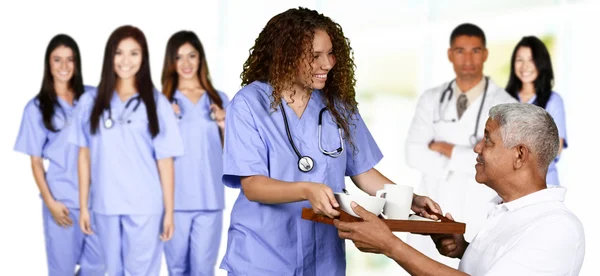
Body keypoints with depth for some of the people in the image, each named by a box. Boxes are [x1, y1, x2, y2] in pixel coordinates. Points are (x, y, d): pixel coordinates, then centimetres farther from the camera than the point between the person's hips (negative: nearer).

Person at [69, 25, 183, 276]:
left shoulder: (156, 103, 0)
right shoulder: (91, 101, 5)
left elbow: (165, 160, 0)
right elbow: (85, 155, 8)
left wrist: (169, 210, -2)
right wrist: (83, 206, 6)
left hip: (145, 206, -2)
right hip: (105, 205, 2)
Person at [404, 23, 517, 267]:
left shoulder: (505, 105, -6)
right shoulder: (431, 100, 6)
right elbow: (415, 154, -3)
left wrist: (445, 148, -8)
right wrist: (467, 160, -13)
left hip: (478, 221, -3)